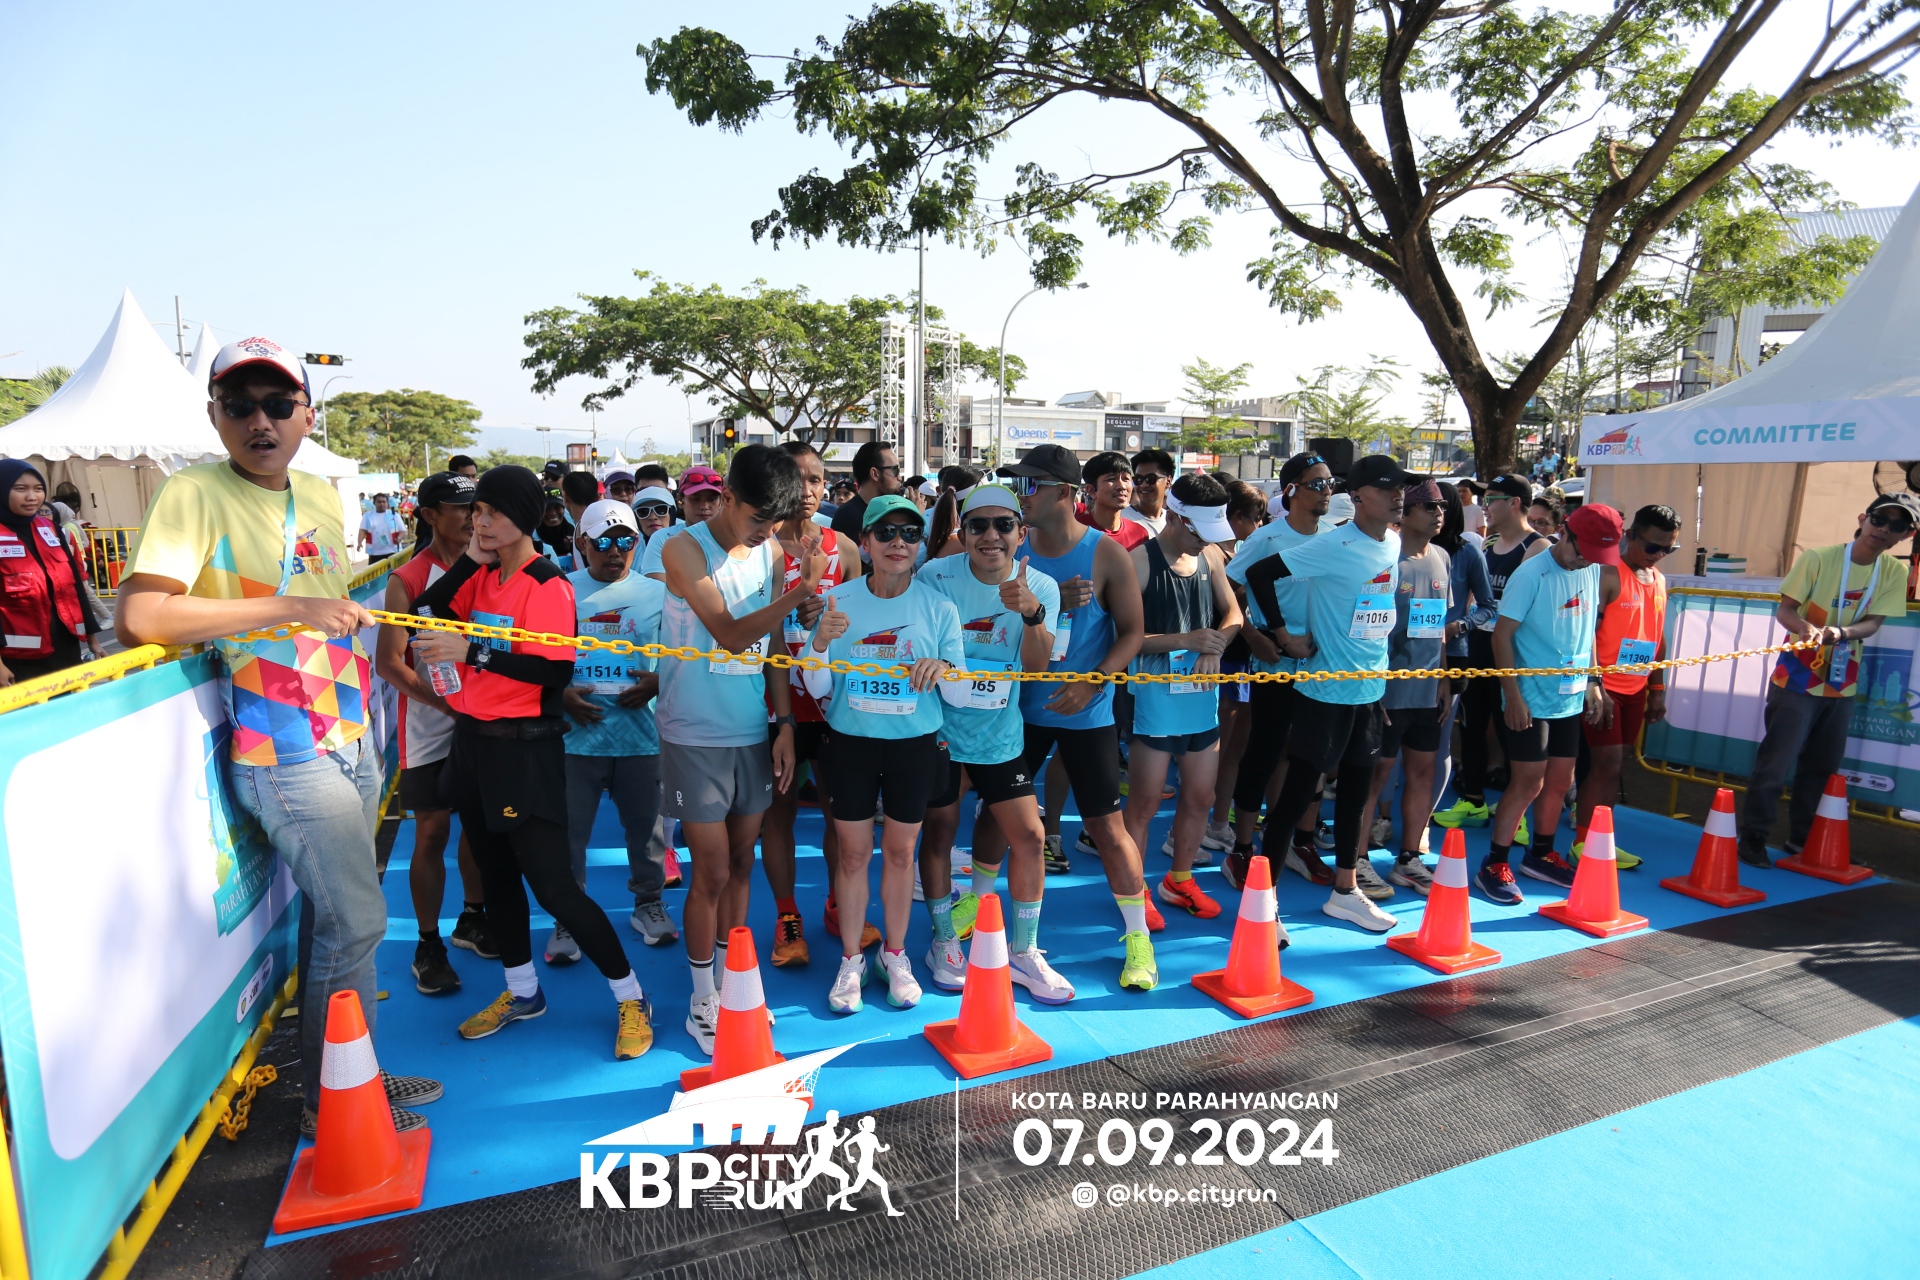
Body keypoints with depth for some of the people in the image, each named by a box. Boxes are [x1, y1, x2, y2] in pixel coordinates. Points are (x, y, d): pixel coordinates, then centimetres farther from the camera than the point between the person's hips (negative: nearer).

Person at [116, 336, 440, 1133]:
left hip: (349, 740, 7)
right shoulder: (196, 494, -11)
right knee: (354, 920, -3)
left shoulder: (323, 497, 11)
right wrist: (292, 609, -24)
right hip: (285, 753, -7)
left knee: (336, 917, 15)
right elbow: (139, 617, -22)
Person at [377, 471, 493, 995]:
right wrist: (446, 702, -20)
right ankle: (428, 946, 17)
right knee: (432, 833, 3)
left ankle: (473, 919, 32)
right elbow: (389, 662, -11)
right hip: (429, 728, -4)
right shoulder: (408, 580, -8)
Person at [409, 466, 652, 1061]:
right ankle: (521, 991, 36)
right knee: (496, 873, 18)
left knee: (551, 882, -6)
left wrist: (469, 651, -25)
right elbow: (424, 615, 1)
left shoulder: (547, 585, -14)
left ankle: (630, 997, 8)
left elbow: (554, 672, -22)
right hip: (473, 739, 8)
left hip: (524, 747, -8)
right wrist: (467, 561, -5)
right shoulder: (482, 577, 9)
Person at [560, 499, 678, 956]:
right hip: (576, 734, -1)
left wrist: (657, 683, -11)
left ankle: (648, 902, 32)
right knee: (569, 829, 7)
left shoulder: (657, 593, 5)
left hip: (640, 733, 1)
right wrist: (560, 694, -11)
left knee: (644, 824, 12)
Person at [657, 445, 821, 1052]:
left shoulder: (773, 551, 5)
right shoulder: (685, 549, -12)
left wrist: (784, 722, 8)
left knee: (741, 864, 13)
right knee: (711, 872, 0)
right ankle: (702, 999, 18)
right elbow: (730, 633, -23)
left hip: (754, 731, 5)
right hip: (696, 734, -5)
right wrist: (799, 592, -36)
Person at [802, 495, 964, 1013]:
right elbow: (818, 689, -4)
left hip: (915, 746, 0)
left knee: (900, 852, 12)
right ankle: (851, 959, 27)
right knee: (853, 853, 9)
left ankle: (895, 954, 31)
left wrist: (944, 670, -22)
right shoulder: (839, 601, -5)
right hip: (850, 745, 0)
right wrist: (820, 643, -23)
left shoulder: (939, 607, -5)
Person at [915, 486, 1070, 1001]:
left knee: (1030, 836, 2)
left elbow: (1036, 665, -17)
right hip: (941, 730, -2)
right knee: (939, 832, 7)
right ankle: (944, 943, 26)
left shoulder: (1041, 587, -6)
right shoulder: (936, 576, -11)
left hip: (1001, 733, 2)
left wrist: (1031, 613, -34)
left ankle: (1024, 952, 19)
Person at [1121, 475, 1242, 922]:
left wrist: (1214, 648, -7)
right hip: (1155, 698, -6)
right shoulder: (1139, 561, -13)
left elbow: (1232, 613, 13)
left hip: (1203, 696, 6)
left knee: (1200, 798, 16)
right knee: (1144, 803, 3)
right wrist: (1187, 639, -22)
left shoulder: (1211, 555, 6)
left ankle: (1179, 881, 34)